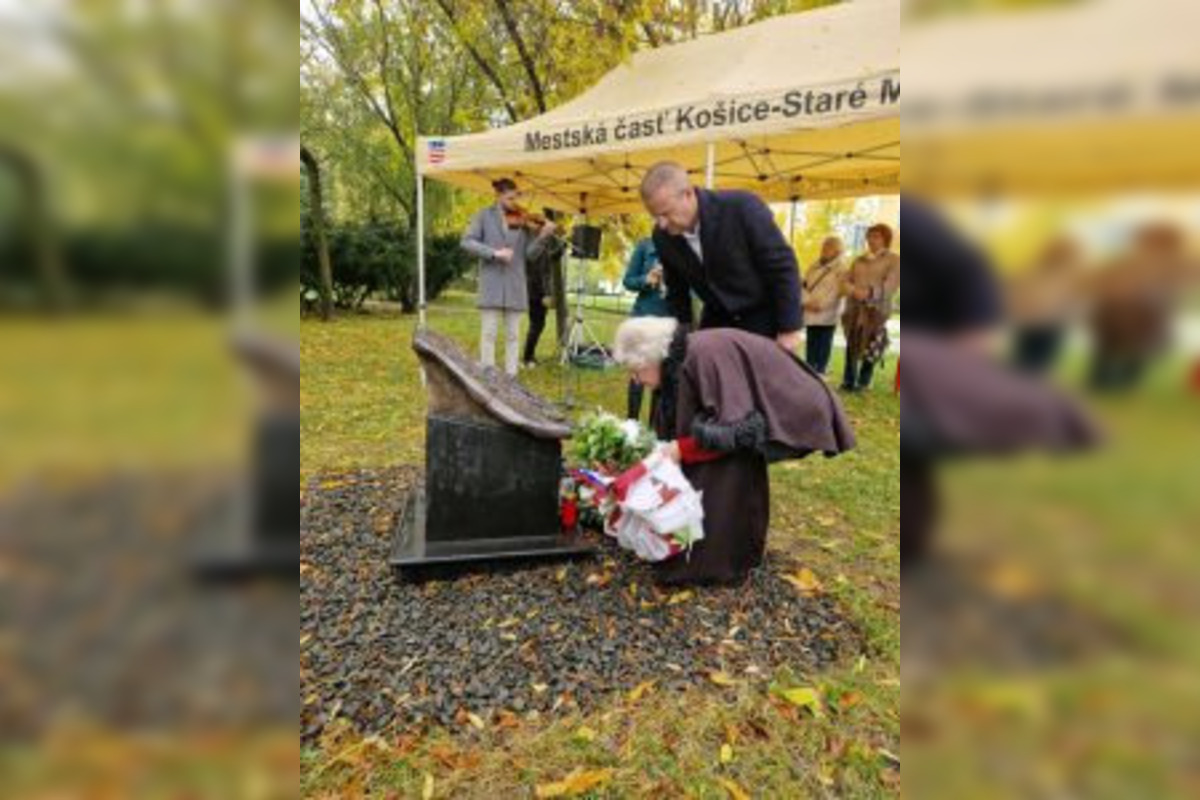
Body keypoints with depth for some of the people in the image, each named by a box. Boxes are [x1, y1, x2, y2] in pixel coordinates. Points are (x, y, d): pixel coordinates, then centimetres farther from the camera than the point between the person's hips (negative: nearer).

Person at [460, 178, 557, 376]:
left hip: (515, 285, 2)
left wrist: (543, 236, -15)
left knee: (512, 334, 6)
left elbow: (530, 253, 3)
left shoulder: (522, 220, 7)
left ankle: (511, 376, 12)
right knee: (489, 332, 0)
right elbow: (467, 242, -6)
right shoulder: (485, 216, 3)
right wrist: (494, 253, -17)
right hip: (492, 283, -2)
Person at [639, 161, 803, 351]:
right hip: (717, 319, 4)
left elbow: (783, 267, -18)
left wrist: (789, 328, -16)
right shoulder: (663, 236, -11)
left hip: (764, 317, -4)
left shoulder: (741, 208, -26)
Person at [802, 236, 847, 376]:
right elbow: (804, 285, 10)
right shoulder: (814, 266, 14)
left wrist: (821, 305, -19)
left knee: (824, 343, -1)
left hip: (827, 315, -4)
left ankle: (821, 372, 6)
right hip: (811, 313, 4)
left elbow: (838, 291, -11)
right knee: (811, 343, 7)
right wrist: (807, 302, -6)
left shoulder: (841, 268, -1)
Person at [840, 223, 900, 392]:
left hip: (876, 310, -4)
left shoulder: (894, 260, 5)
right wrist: (853, 290, -12)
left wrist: (869, 293, -23)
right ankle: (848, 381, 8)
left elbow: (891, 285, -8)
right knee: (851, 345, 2)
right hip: (854, 308, 4)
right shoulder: (859, 260, 20)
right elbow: (846, 280, 11)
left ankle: (862, 383, 4)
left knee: (870, 347, -5)